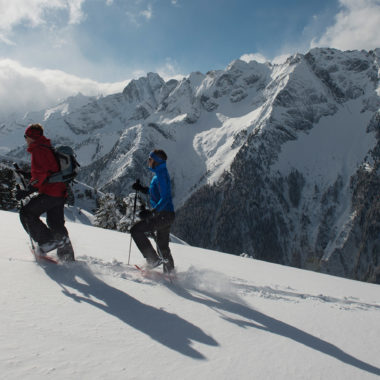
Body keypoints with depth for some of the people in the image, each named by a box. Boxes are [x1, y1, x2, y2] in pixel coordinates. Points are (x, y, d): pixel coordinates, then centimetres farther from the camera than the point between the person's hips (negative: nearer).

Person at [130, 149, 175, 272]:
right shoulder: (160, 174, 15)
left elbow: (165, 198, -25)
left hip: (163, 215, -10)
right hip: (166, 215, 10)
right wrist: (141, 188, 19)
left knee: (136, 230, -9)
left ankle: (153, 259, -7)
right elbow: (155, 192, 28)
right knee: (163, 246, 18)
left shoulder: (161, 175, -16)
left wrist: (152, 212, -32)